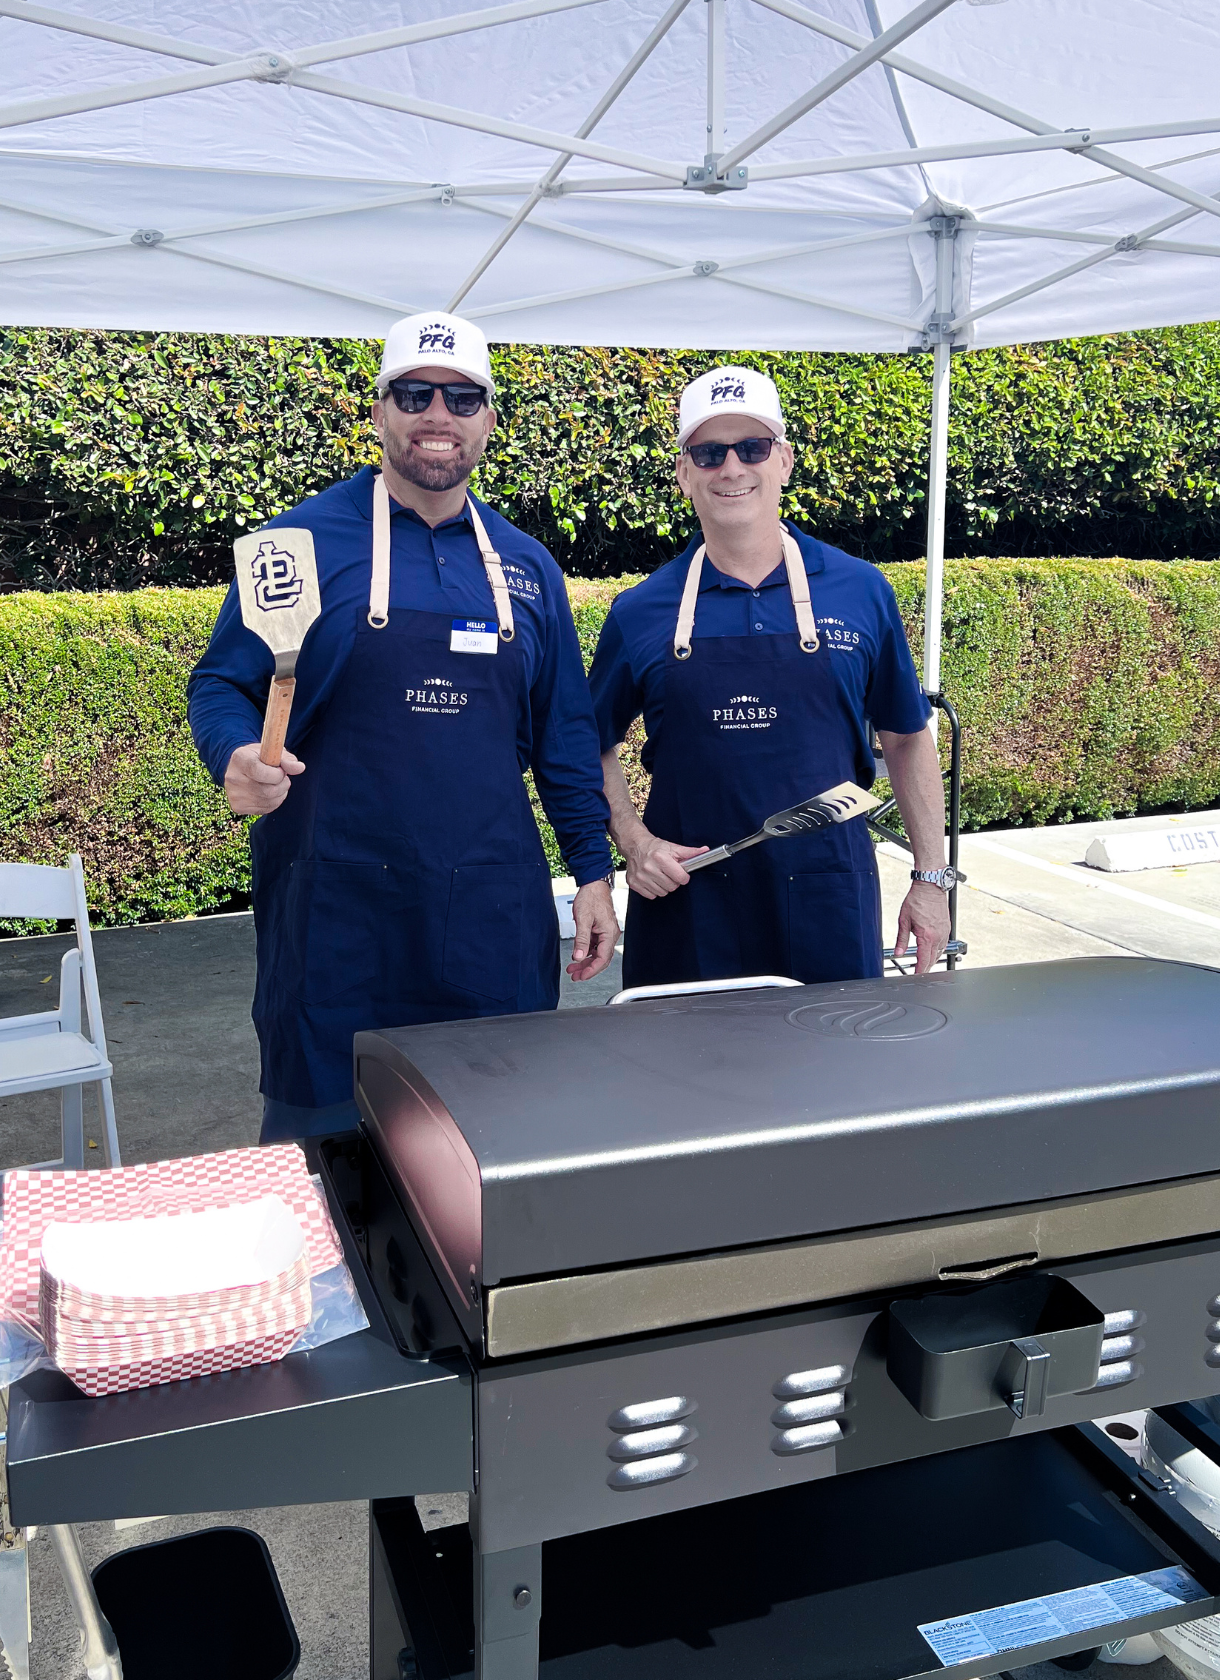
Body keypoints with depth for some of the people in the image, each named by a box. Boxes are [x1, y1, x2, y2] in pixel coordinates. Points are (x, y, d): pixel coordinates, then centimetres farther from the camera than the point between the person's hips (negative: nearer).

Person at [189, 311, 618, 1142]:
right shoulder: (307, 539, -1)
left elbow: (564, 734, 13)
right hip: (339, 913, -3)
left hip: (494, 916, 4)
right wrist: (236, 755, -21)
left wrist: (594, 871, 10)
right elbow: (222, 684, 1)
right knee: (327, 1138, 7)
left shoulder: (528, 566, 10)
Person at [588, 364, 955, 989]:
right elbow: (596, 744, 12)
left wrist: (931, 877, 8)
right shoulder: (640, 612, 1)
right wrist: (634, 841, -4)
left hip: (828, 911, 0)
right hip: (684, 905, 0)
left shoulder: (861, 591, 3)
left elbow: (907, 739, 10)